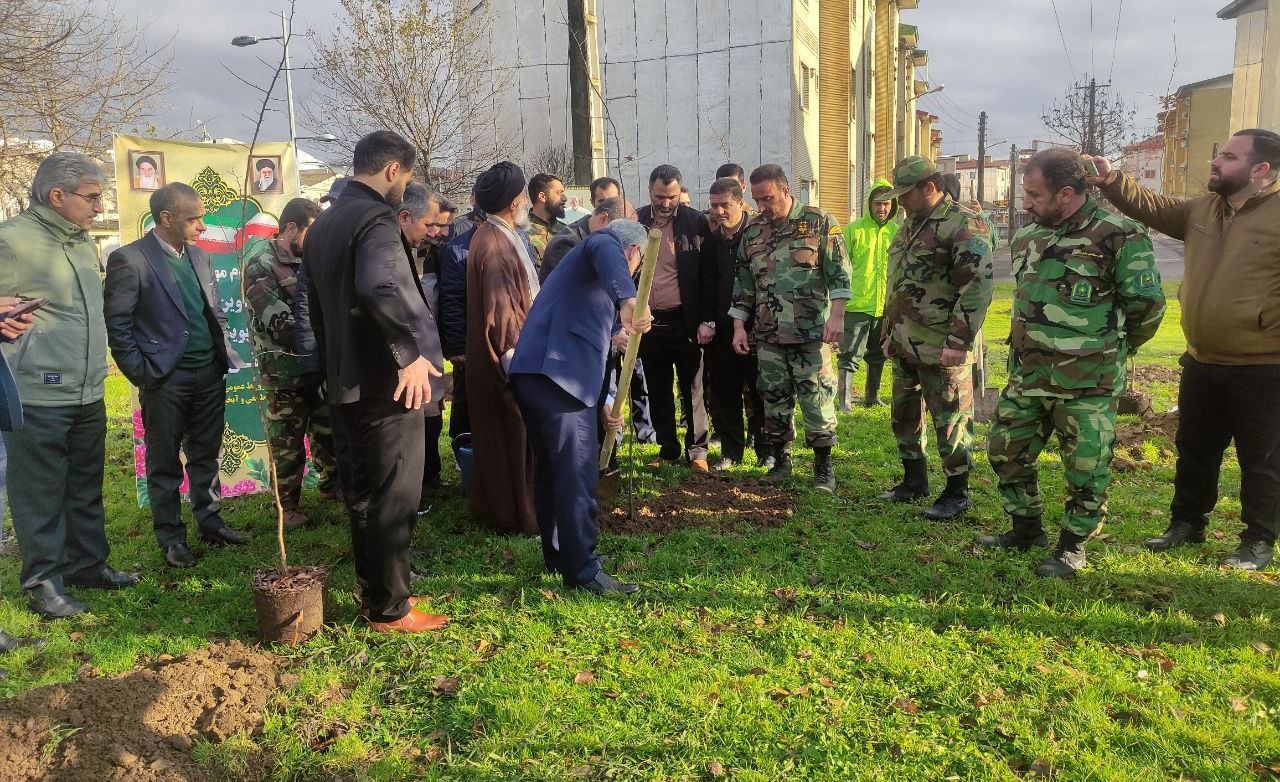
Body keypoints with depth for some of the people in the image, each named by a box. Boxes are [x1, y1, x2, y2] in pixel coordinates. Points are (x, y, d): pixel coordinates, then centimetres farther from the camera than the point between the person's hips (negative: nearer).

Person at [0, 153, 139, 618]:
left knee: (86, 488, 17)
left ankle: (88, 563, 29)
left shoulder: (84, 242, 13)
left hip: (89, 395, 8)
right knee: (40, 494, 3)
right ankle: (43, 580, 16)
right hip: (38, 399, -7)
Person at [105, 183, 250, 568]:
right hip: (165, 379, -6)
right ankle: (171, 537, 18)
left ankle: (210, 522, 27)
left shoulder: (199, 256, 11)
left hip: (210, 374, 6)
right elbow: (117, 324, -9)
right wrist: (140, 373, -11)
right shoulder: (129, 260, -10)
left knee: (206, 457, 14)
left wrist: (225, 355, 9)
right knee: (165, 464, 7)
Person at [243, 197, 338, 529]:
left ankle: (331, 483, 37)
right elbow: (281, 325, -21)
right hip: (286, 371, -6)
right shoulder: (260, 263, -12)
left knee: (328, 430, 18)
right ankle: (289, 504, 21)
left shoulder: (309, 259, 8)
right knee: (287, 441, 6)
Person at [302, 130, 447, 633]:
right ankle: (389, 610, 11)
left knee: (362, 496, 17)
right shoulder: (376, 219, -15)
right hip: (384, 382, -9)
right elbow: (380, 287, -35)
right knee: (393, 498, 1)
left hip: (344, 383, 9)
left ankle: (376, 592, 29)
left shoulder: (323, 225, 15)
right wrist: (409, 353, -25)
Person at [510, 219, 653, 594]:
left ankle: (558, 555, 29)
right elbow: (604, 252, -21)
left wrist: (600, 403, 26)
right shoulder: (607, 243, 8)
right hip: (558, 376, -10)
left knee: (552, 470, 18)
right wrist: (628, 298, -39)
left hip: (533, 374, 10)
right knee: (577, 474, -10)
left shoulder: (585, 269, 35)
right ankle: (582, 571, -8)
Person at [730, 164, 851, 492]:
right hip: (767, 335, 4)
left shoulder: (819, 223, -3)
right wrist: (739, 326, 10)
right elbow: (743, 283, 14)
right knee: (774, 400, 10)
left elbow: (839, 273, -5)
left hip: (810, 332, -4)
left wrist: (836, 315, -12)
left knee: (816, 400, 0)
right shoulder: (752, 231, 10)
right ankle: (780, 460, 24)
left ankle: (824, 465, 13)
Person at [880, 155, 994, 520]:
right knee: (904, 417, 18)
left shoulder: (964, 226, -14)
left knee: (951, 423, 1)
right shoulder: (911, 225, 15)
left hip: (942, 351, -9)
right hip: (905, 347, 9)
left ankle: (957, 494, 15)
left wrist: (958, 341, -23)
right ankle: (914, 482, 33)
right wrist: (890, 333, 21)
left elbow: (978, 287, -20)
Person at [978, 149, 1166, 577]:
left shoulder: (1119, 237, -13)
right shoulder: (1029, 237, 8)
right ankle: (1027, 528, 32)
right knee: (1006, 450, 13)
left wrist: (1108, 352, 5)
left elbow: (1147, 305, -8)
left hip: (1086, 385, -7)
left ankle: (1073, 547, 22)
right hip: (1027, 377, 7)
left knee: (1086, 469, 4)